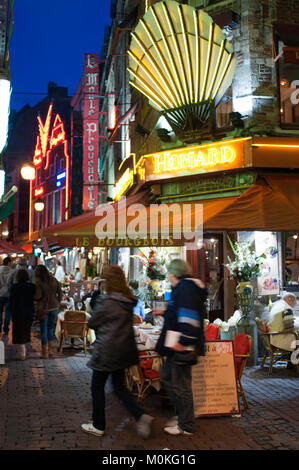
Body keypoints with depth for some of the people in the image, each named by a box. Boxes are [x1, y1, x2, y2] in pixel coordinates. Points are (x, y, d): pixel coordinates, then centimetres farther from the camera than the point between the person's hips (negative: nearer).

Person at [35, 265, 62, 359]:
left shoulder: (38, 282, -12)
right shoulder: (54, 280, 2)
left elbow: (38, 296, -20)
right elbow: (60, 294, 3)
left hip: (43, 308, -4)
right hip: (54, 307, 4)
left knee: (43, 329, 6)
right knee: (51, 328, 19)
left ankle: (45, 353, 11)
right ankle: (50, 350, 24)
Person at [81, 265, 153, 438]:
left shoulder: (107, 303, -20)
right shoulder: (129, 301, 1)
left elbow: (92, 323, -8)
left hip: (107, 351, -7)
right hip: (124, 350, 7)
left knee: (97, 386, 11)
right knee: (119, 386, 18)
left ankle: (98, 426, 21)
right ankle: (140, 416, 4)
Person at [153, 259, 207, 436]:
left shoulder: (185, 286, -15)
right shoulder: (187, 286, 18)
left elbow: (189, 315, -27)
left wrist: (183, 341, -30)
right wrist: (164, 313, 37)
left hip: (181, 347, -11)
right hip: (178, 345, 11)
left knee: (180, 383, -2)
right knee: (168, 376, 20)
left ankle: (186, 425, 11)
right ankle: (182, 415, 31)